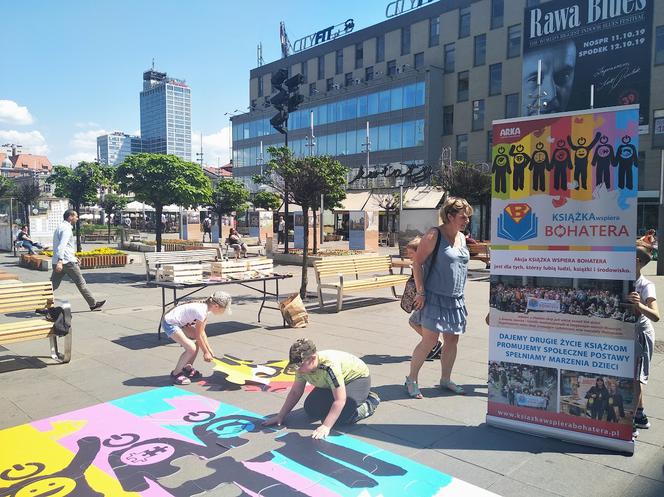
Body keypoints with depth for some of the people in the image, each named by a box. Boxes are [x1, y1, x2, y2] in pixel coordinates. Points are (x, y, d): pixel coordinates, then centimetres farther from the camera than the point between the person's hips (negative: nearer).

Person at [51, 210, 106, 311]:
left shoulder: (60, 227, 19)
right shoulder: (66, 228, -12)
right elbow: (62, 245, -25)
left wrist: (74, 257, 31)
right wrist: (60, 261, -34)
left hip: (57, 262, 9)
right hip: (67, 261, -9)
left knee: (53, 285, 8)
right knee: (81, 283, 1)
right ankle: (93, 304, 9)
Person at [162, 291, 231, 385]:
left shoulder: (205, 307, 0)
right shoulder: (201, 311, -27)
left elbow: (202, 332, 6)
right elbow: (198, 335, -17)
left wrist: (209, 350, 5)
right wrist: (206, 352, -6)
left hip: (179, 323, 10)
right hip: (169, 324, -10)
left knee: (200, 340, 8)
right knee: (191, 348, -17)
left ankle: (188, 368, 22)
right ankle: (175, 374, 2)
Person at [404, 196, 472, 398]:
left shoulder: (462, 237, 12)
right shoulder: (434, 235, -11)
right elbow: (417, 263, -13)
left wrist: (460, 294, 19)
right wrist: (421, 292, -16)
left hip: (456, 299, 7)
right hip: (435, 297, -7)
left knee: (452, 339, 11)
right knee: (430, 339, -8)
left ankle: (445, 379, 27)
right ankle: (411, 379, 8)